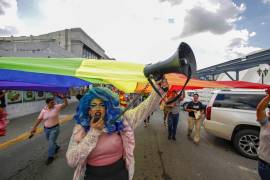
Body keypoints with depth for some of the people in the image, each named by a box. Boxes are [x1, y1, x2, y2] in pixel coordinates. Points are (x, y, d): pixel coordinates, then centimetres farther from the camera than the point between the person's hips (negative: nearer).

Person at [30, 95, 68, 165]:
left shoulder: (57, 107, -11)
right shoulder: (44, 110, -3)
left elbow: (65, 104, -17)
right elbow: (39, 119, 0)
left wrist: (64, 97, -30)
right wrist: (34, 127, -2)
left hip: (55, 128, -4)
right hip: (46, 129, 4)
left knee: (51, 142, -2)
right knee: (50, 141, 21)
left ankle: (50, 157, 15)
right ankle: (56, 147, 50)